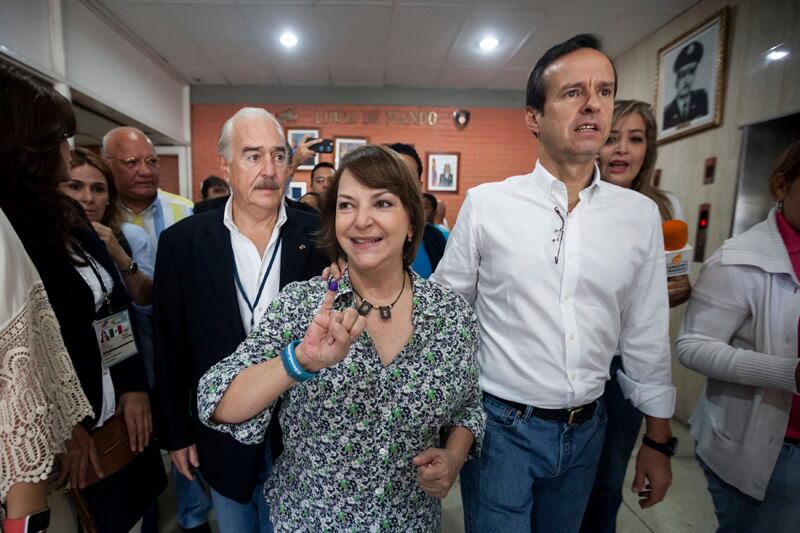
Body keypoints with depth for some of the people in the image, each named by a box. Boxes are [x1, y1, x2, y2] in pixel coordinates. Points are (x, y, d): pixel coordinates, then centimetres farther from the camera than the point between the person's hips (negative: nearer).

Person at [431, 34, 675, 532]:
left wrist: (658, 442, 10)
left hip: (586, 429, 4)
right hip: (501, 425, -3)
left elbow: (647, 338, 5)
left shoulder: (641, 215, -2)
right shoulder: (485, 203, -11)